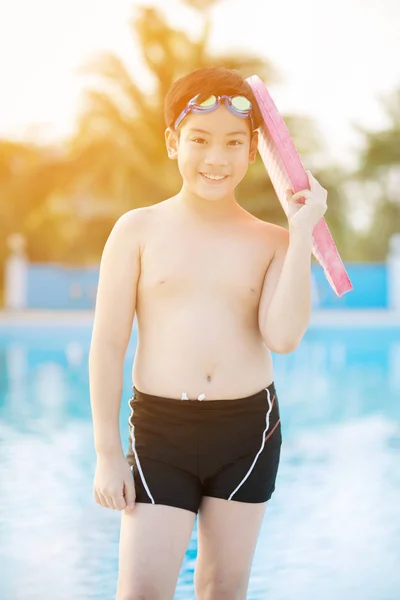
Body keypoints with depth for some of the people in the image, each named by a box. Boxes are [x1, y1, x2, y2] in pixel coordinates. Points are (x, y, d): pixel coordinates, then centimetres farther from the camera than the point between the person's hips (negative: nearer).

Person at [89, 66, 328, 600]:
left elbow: (283, 336, -14)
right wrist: (107, 452, -3)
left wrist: (302, 234, -13)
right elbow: (107, 344, -1)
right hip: (158, 430, -1)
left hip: (248, 430, 2)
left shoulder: (271, 242, 2)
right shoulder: (138, 230, -1)